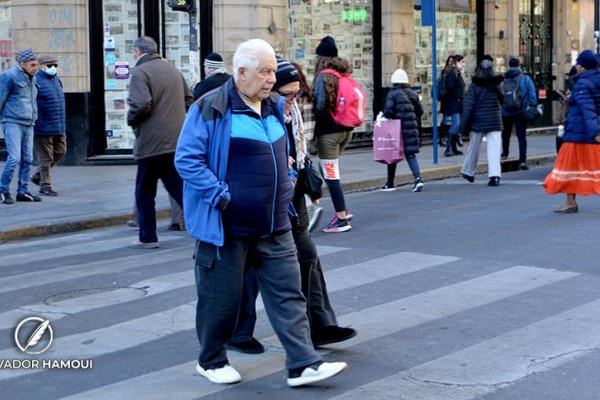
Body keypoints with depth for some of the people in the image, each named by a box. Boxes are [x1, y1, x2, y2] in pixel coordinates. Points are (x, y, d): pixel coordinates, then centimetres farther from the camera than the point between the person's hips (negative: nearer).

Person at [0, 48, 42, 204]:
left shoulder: (32, 78, 15)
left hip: (28, 124, 7)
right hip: (12, 122, -7)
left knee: (27, 159, 6)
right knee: (14, 158, -13)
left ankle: (22, 192, 12)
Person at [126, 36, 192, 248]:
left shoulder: (140, 72, -11)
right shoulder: (172, 69, 13)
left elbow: (141, 105, -22)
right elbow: (188, 99, 17)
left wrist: (131, 119, -3)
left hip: (152, 143, -6)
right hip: (177, 141, 6)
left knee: (145, 192, 8)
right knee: (179, 188, 8)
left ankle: (148, 237, 13)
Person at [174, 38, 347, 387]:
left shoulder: (274, 108, 11)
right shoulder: (211, 109, -12)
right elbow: (187, 159, -15)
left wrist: (287, 183, 12)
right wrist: (221, 197, -19)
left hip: (274, 226, 6)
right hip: (228, 226, -6)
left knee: (288, 293, 2)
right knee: (221, 297, 7)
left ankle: (303, 364, 5)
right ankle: (212, 361, 26)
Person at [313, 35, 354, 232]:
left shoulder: (323, 76, -12)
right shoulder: (345, 75, 8)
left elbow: (320, 105, -18)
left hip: (329, 131, -8)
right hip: (346, 129, 8)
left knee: (331, 174, -1)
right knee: (330, 170, 20)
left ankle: (341, 218, 0)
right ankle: (342, 211, 20)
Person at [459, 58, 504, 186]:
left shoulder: (474, 86, -7)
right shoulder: (497, 85, 2)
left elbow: (468, 107, -8)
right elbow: (502, 101, 12)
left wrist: (463, 125, -6)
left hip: (478, 121, -1)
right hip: (495, 122, 1)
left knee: (474, 148, 14)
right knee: (494, 149, -3)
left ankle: (468, 172, 29)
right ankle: (494, 175, -15)